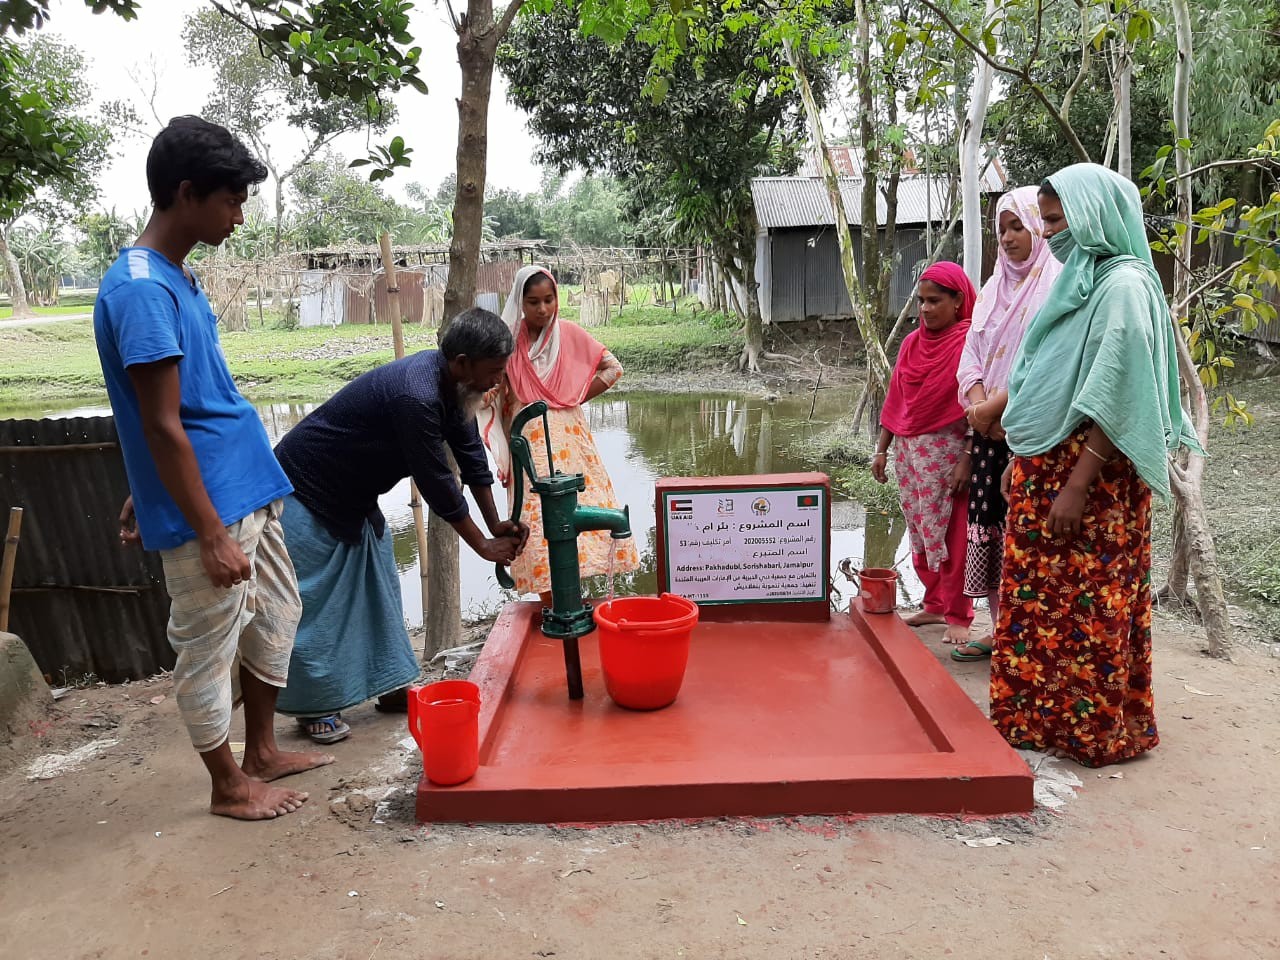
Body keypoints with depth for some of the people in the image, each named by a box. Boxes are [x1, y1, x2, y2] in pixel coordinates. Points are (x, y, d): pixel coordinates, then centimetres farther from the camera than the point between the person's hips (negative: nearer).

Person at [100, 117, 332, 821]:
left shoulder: (174, 278, 11)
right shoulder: (140, 290, -19)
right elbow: (163, 427, -21)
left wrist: (142, 496, 22)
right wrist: (212, 536, -19)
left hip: (249, 491, 10)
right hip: (206, 507, -9)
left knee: (276, 619, 19)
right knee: (209, 651, 7)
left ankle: (262, 752, 35)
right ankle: (229, 785, 24)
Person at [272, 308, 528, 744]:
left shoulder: (451, 383, -6)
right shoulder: (416, 397, -34)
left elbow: (471, 455, 4)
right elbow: (437, 484, -27)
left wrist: (496, 524, 4)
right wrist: (485, 545, -16)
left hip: (352, 494, 10)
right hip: (306, 493, -10)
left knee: (378, 586, 12)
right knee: (314, 600, -3)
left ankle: (391, 684, 22)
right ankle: (314, 706, 10)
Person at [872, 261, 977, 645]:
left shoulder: (969, 341, -9)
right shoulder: (913, 342, 11)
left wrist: (967, 459, -19)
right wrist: (882, 449, 13)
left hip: (947, 452, -6)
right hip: (909, 451, 6)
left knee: (950, 536, -1)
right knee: (921, 534, 12)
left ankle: (958, 615, 10)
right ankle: (934, 605, 24)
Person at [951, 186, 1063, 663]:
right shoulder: (996, 285, 17)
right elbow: (971, 353, 11)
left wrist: (995, 406, -15)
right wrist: (978, 404, -6)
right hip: (990, 428, 7)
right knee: (991, 524, 7)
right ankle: (1000, 628, 16)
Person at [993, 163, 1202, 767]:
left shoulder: (1123, 286, -15)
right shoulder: (1079, 281, 14)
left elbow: (1113, 400, -20)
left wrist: (1077, 486, -21)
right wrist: (1019, 461, 17)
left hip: (1089, 475, -9)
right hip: (1044, 468, 9)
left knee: (1084, 606, 2)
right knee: (1037, 598, 14)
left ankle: (1092, 728, 17)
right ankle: (1036, 715, 27)